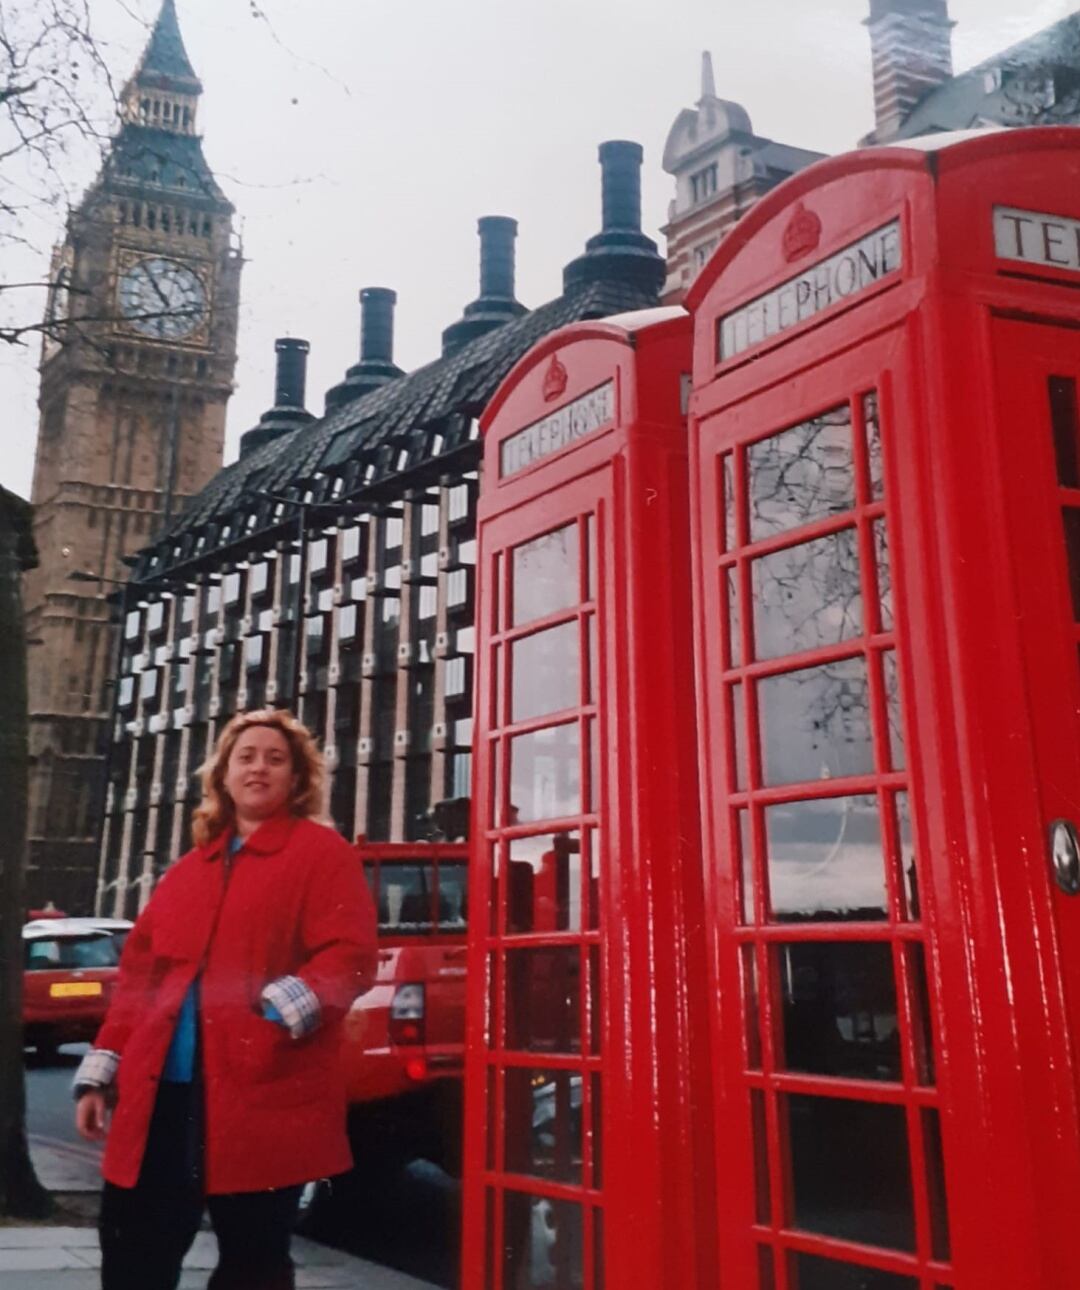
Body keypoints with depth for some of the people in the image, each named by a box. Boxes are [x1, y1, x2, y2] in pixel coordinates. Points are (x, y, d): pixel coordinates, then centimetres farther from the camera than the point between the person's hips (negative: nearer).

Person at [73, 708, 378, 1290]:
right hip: (161, 1091, 6)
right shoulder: (189, 868, 19)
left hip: (263, 1096, -5)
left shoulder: (322, 852, 2)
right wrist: (101, 1070, 13)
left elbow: (350, 955, -9)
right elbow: (139, 971, 19)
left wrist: (292, 1003, -24)